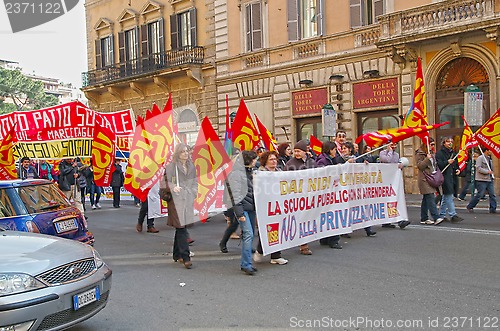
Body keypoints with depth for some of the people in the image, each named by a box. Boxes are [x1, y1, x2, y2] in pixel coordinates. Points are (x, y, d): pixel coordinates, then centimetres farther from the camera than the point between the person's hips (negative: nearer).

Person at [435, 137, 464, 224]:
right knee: (448, 196, -10)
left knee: (445, 197, 12)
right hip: (444, 177, -8)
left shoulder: (453, 153, 18)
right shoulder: (439, 153, -6)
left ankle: (442, 215, 19)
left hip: (452, 177, 8)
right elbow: (438, 165, -15)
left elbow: (456, 164, 27)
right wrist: (447, 162, -26)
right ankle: (453, 215, -9)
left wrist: (458, 170, 8)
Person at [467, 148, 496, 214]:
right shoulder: (480, 158, -10)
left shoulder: (489, 159, 17)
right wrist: (487, 171, -21)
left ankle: (493, 209, 5)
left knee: (492, 195, 1)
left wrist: (492, 175, 14)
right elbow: (478, 168, -19)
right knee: (479, 195, -7)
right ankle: (469, 207, 7)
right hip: (482, 180, -8)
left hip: (489, 180, 8)